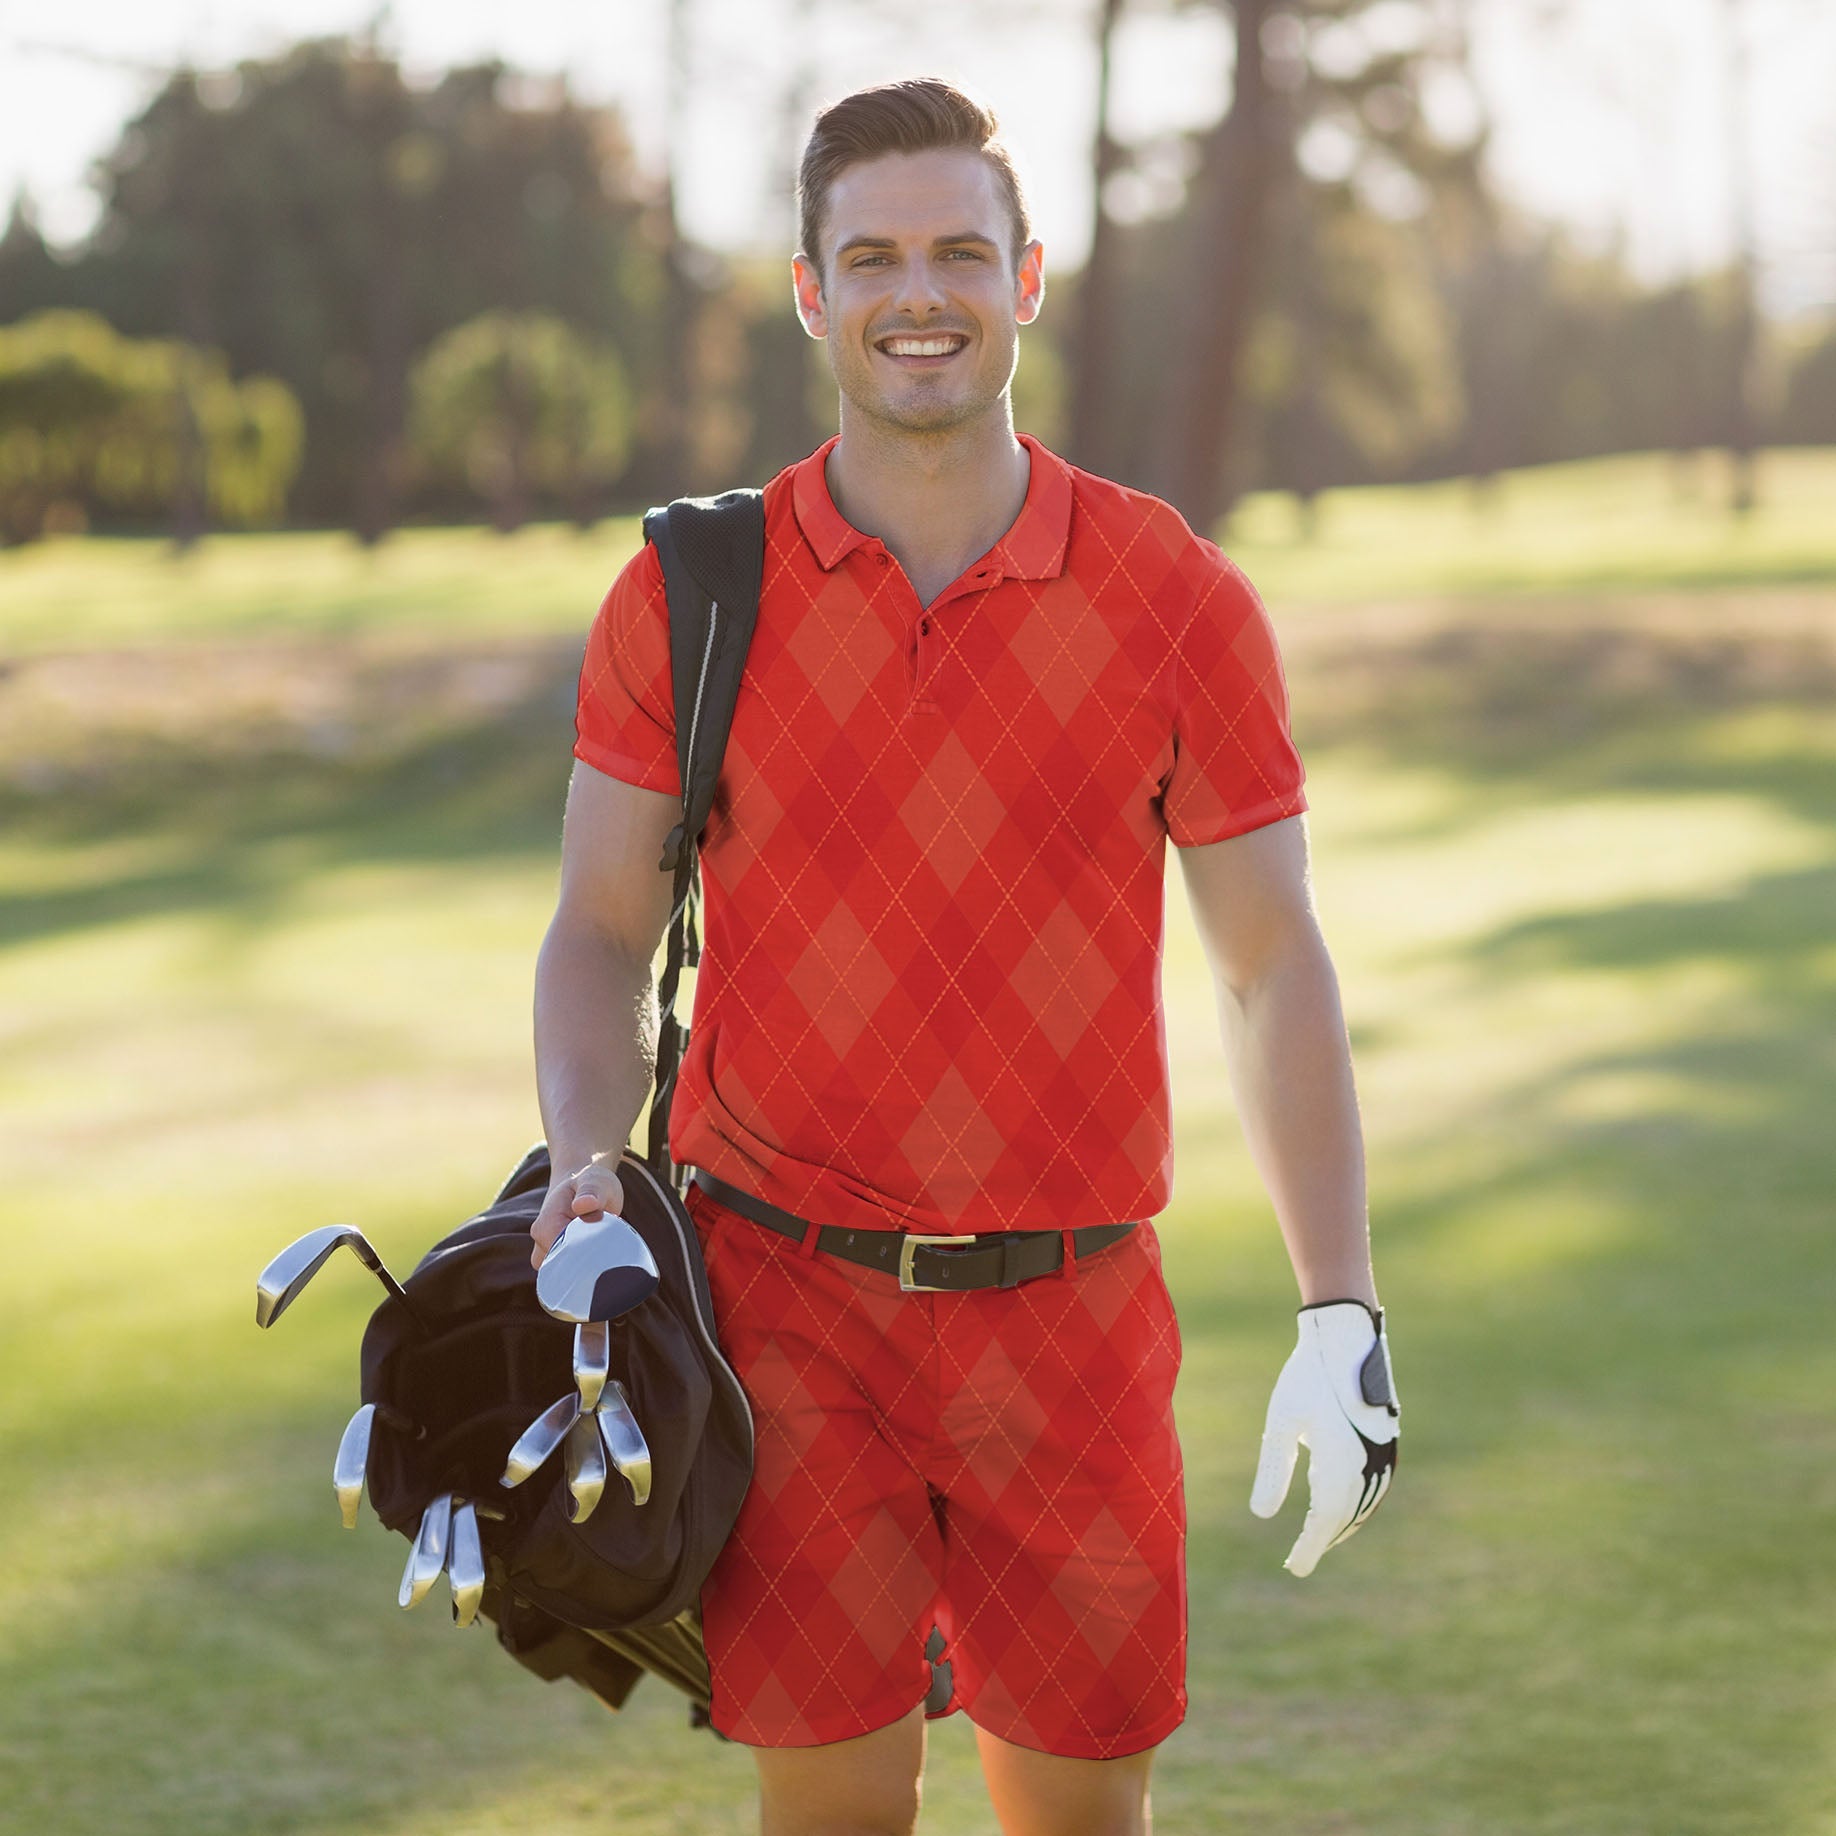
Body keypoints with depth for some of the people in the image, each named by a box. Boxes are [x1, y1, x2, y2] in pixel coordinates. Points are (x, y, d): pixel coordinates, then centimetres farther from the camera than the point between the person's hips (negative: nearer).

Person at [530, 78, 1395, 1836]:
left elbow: (1271, 966, 4)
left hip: (1067, 1308, 1)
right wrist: (582, 1165, -13)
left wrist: (1341, 1318, -2)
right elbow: (603, 931, 7)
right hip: (785, 1295, -1)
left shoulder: (1177, 601, 0)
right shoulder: (691, 599, 0)